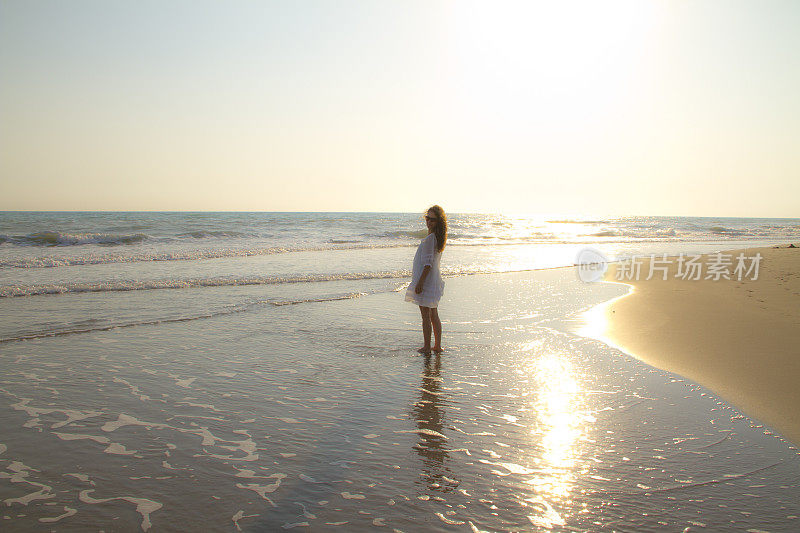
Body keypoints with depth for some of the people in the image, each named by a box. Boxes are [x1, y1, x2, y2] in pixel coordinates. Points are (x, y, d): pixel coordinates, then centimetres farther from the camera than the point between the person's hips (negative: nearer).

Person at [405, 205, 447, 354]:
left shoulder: (430, 238, -19)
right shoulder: (438, 237, 10)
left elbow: (428, 263, -22)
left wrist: (420, 282, -20)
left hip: (426, 280, -9)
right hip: (435, 280, 9)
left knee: (426, 316, 0)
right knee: (434, 315, 15)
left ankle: (427, 347, 8)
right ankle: (437, 346, 21)